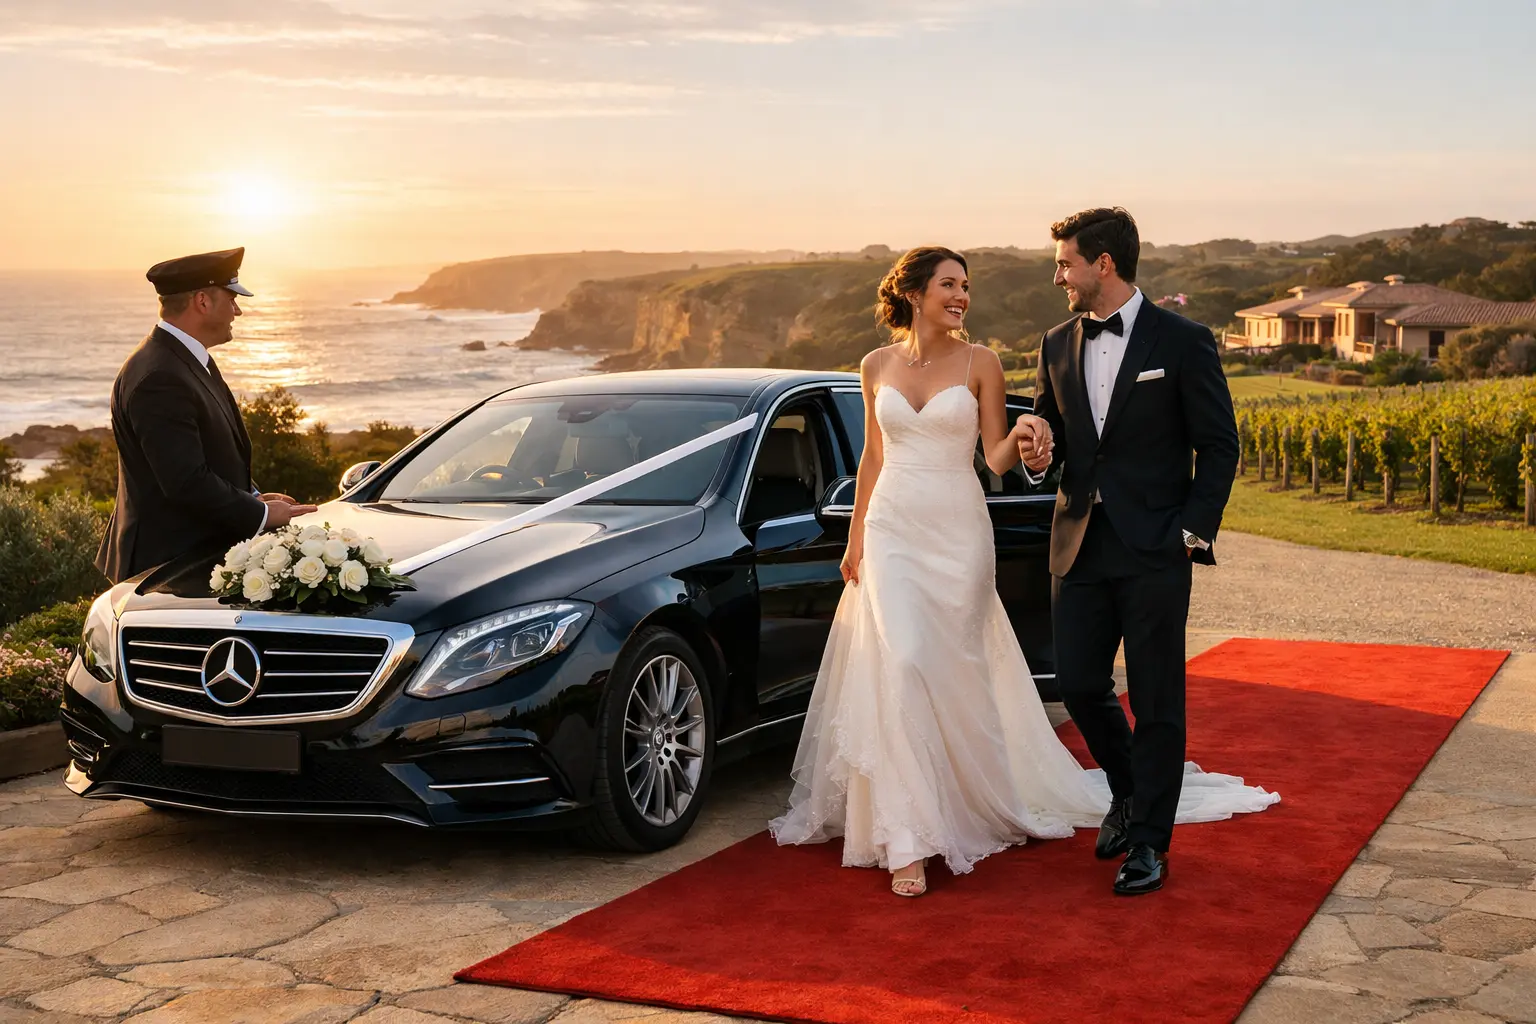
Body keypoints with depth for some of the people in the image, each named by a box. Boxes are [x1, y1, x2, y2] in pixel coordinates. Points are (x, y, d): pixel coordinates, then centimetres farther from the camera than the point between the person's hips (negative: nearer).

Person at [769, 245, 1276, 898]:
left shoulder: (979, 363, 1)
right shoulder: (877, 366, 7)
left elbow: (995, 459, 0)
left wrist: (1021, 438, -22)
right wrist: (855, 538, 12)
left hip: (958, 532, -1)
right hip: (893, 530, 1)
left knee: (956, 675, 4)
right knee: (902, 666, -12)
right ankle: (908, 841, -9)